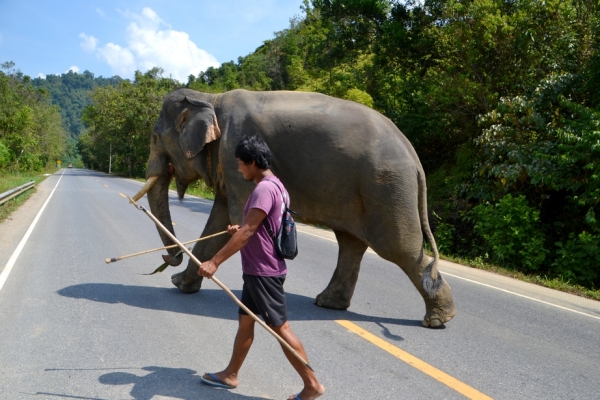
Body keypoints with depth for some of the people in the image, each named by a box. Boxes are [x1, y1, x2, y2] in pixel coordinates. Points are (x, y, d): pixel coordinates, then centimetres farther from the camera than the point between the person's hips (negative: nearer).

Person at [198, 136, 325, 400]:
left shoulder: (265, 189, -21)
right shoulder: (273, 185, 11)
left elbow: (247, 233, -27)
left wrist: (215, 262, -26)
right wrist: (240, 229, 16)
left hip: (264, 272, -10)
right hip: (257, 269, 10)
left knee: (279, 327, -3)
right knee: (245, 321, 18)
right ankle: (230, 375, 32)